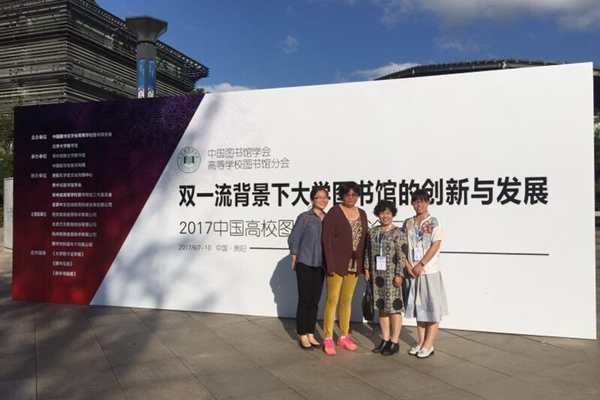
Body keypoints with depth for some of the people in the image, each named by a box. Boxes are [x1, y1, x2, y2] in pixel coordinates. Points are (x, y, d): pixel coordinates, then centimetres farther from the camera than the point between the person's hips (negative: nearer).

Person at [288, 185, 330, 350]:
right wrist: (294, 261, -3)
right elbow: (293, 239, -3)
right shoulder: (304, 217, -6)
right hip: (305, 264, -4)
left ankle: (310, 334, 20)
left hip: (320, 265, 4)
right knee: (304, 300, 2)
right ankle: (302, 336, 13)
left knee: (315, 301, 10)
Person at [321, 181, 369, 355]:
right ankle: (328, 339, 6)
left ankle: (344, 336, 23)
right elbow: (327, 240, -11)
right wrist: (330, 265, -17)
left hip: (354, 265, 5)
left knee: (347, 300, 13)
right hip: (336, 264, -5)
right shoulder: (334, 213, -7)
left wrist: (363, 264, 6)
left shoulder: (362, 214, 10)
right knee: (332, 300, -2)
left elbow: (364, 240, 12)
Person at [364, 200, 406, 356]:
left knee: (394, 307, 0)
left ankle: (395, 342, 11)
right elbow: (368, 253, 14)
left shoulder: (398, 233, -6)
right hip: (377, 275, 5)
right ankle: (385, 339, 23)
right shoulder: (372, 232, 10)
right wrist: (367, 269, 8)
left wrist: (399, 274, -15)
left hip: (392, 275, -5)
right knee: (382, 307, 12)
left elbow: (402, 256, -11)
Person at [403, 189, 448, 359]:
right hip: (413, 272, 4)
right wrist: (408, 265, -7)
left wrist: (421, 265, -14)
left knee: (432, 308, 0)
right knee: (418, 307, 12)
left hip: (430, 271, -4)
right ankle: (421, 342, 22)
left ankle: (428, 345, 8)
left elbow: (435, 245, -11)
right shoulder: (408, 223, 8)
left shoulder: (433, 222, -4)